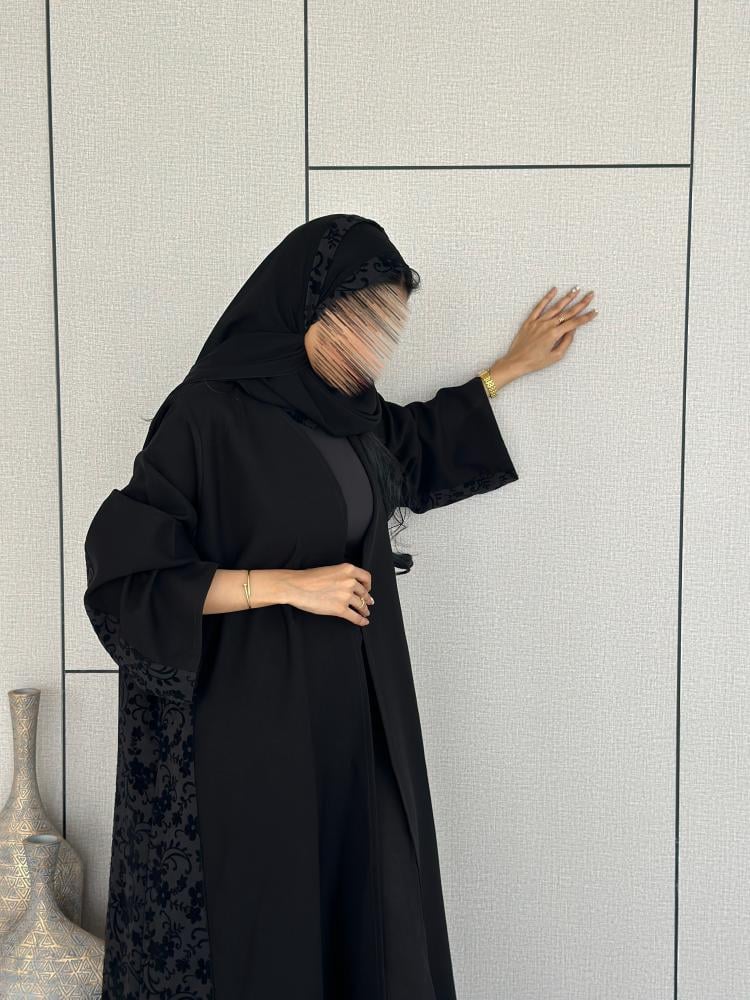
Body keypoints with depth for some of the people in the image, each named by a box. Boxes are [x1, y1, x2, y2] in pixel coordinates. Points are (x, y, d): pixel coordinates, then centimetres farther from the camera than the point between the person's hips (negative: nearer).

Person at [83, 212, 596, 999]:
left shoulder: (344, 405, 4)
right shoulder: (209, 413, -18)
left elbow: (412, 442, 27)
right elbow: (127, 577, -19)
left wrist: (512, 365, 27)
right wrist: (291, 583, -21)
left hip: (352, 717, 7)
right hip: (254, 724, -7)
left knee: (365, 917, 14)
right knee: (260, 935, 6)